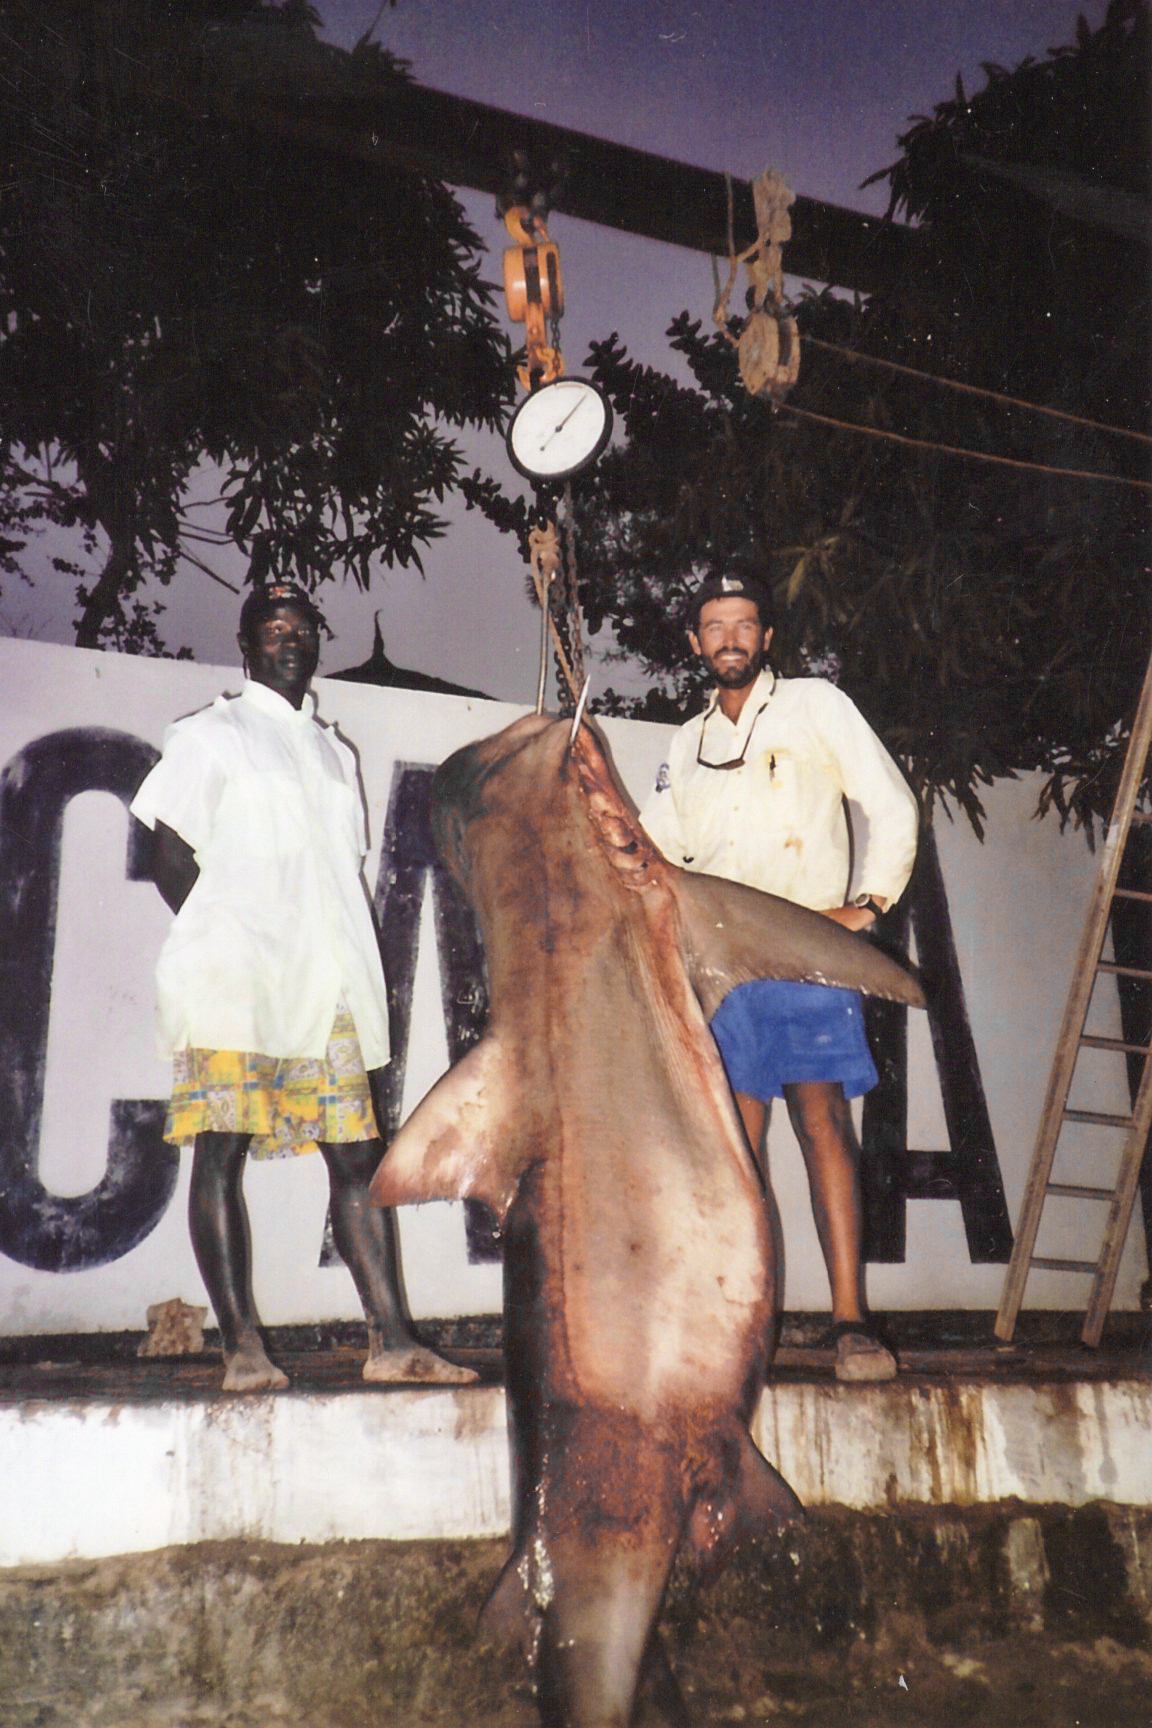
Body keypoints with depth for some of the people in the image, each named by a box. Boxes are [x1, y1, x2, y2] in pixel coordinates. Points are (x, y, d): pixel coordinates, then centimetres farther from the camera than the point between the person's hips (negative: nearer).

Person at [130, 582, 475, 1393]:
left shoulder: (335, 753, 24)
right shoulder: (211, 735, 7)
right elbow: (170, 855, 1)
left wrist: (369, 975, 12)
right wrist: (225, 939, -7)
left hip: (328, 989, 5)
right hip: (233, 983, -5)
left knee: (358, 1156, 1)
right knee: (223, 1154, -5)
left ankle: (392, 1341, 2)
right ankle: (243, 1347, -2)